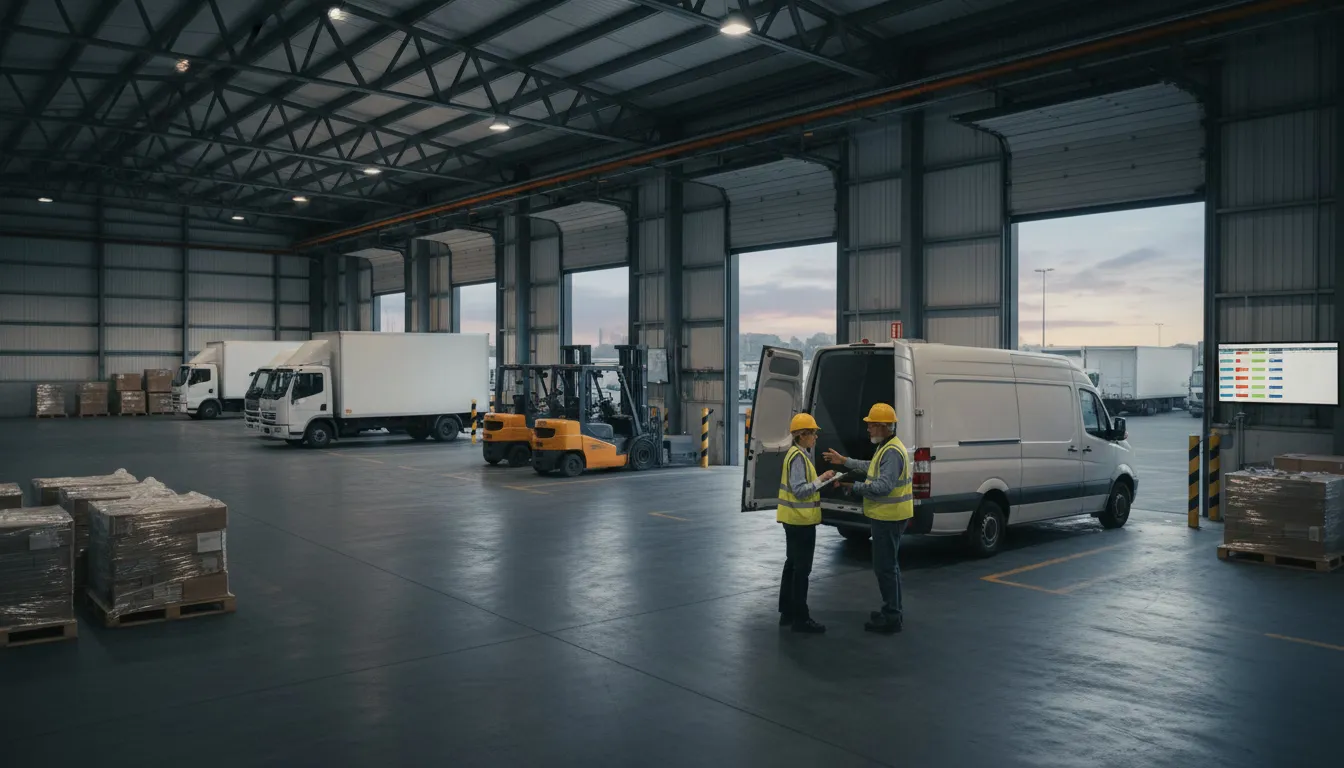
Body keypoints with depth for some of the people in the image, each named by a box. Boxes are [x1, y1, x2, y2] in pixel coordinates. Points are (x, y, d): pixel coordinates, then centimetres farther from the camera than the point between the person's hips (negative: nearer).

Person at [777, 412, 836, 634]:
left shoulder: (800, 455, 12)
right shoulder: (798, 457, -19)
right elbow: (799, 490, -24)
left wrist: (822, 482, 5)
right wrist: (821, 479, -17)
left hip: (795, 519, 11)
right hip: (800, 520, -11)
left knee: (792, 565, 15)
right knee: (801, 569, -4)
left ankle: (787, 613, 24)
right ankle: (800, 618, 2)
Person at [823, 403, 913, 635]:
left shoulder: (892, 452, -21)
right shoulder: (886, 447, 14)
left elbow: (883, 486, -29)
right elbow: (871, 467, 29)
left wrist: (854, 487, -27)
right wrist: (844, 461, 30)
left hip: (888, 518, -11)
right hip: (886, 516, 11)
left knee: (884, 567, -5)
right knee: (890, 564, 19)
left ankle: (891, 618, 3)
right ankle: (892, 611, 31)